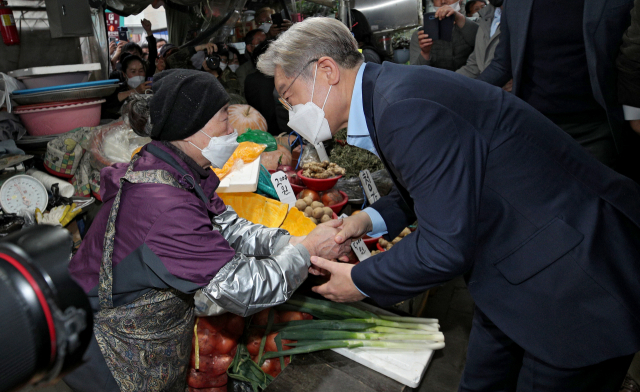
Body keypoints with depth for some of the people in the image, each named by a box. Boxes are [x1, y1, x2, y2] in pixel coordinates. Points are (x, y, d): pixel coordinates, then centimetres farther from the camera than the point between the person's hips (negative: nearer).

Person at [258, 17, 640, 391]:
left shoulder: (406, 107, -29)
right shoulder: (386, 92, 3)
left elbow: (447, 246, -26)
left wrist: (360, 281, -11)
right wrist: (371, 219, 1)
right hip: (516, 267, 9)